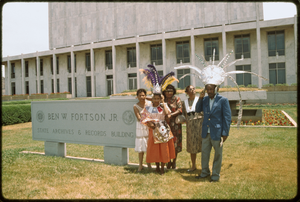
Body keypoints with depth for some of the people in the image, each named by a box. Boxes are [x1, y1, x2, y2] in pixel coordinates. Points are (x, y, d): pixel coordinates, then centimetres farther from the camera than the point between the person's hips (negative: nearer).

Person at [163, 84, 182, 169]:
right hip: (165, 124, 2)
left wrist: (171, 115, -19)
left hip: (175, 124, -1)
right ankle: (168, 162, 16)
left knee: (175, 143, 2)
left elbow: (180, 110, -9)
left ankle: (174, 162, 16)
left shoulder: (177, 99, 2)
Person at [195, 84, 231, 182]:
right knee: (204, 153, 15)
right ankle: (205, 172, 33)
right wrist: (200, 98, -4)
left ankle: (215, 175, 25)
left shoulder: (223, 100, -9)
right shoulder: (205, 99, 5)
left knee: (217, 155, 9)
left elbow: (227, 117, -9)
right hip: (206, 132, 5)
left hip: (217, 133, -5)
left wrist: (225, 133, -11)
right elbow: (197, 110, 11)